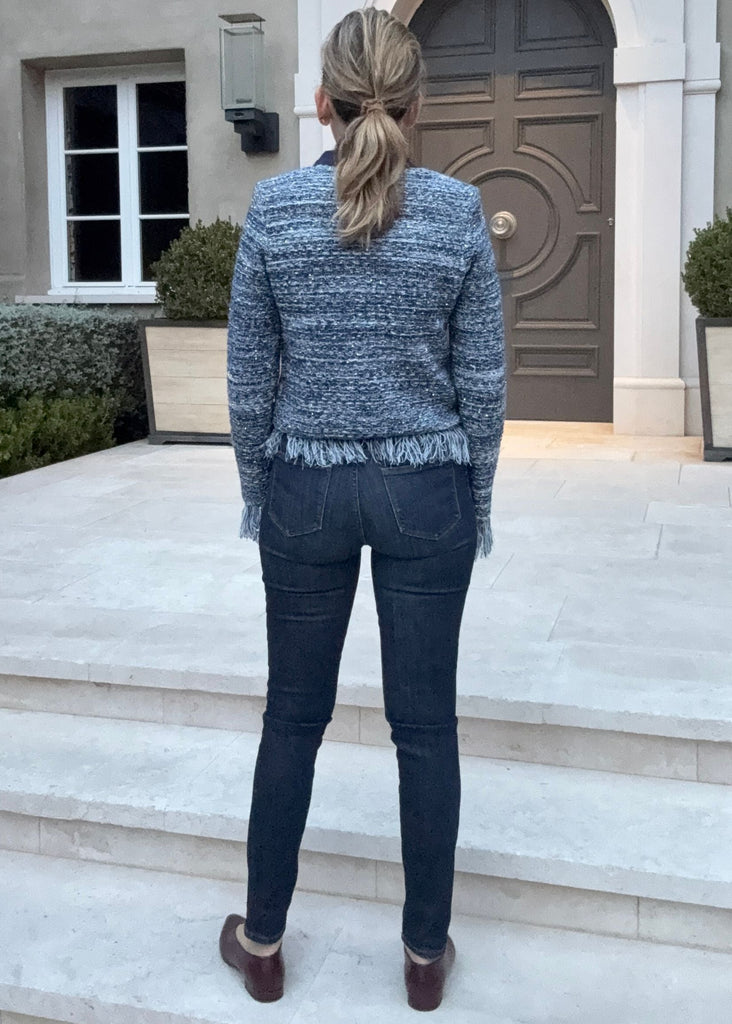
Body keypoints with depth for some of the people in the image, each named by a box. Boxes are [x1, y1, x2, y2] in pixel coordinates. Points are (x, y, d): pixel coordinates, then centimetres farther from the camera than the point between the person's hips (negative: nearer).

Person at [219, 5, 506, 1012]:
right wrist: (477, 502, 9)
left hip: (306, 489, 1)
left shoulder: (273, 206, -5)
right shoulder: (459, 210, -5)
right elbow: (482, 378, -2)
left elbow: (249, 376, -1)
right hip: (425, 491, 0)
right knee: (425, 722, 9)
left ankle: (263, 942, 27)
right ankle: (426, 951, 24)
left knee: (294, 715, 13)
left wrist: (257, 492, 12)